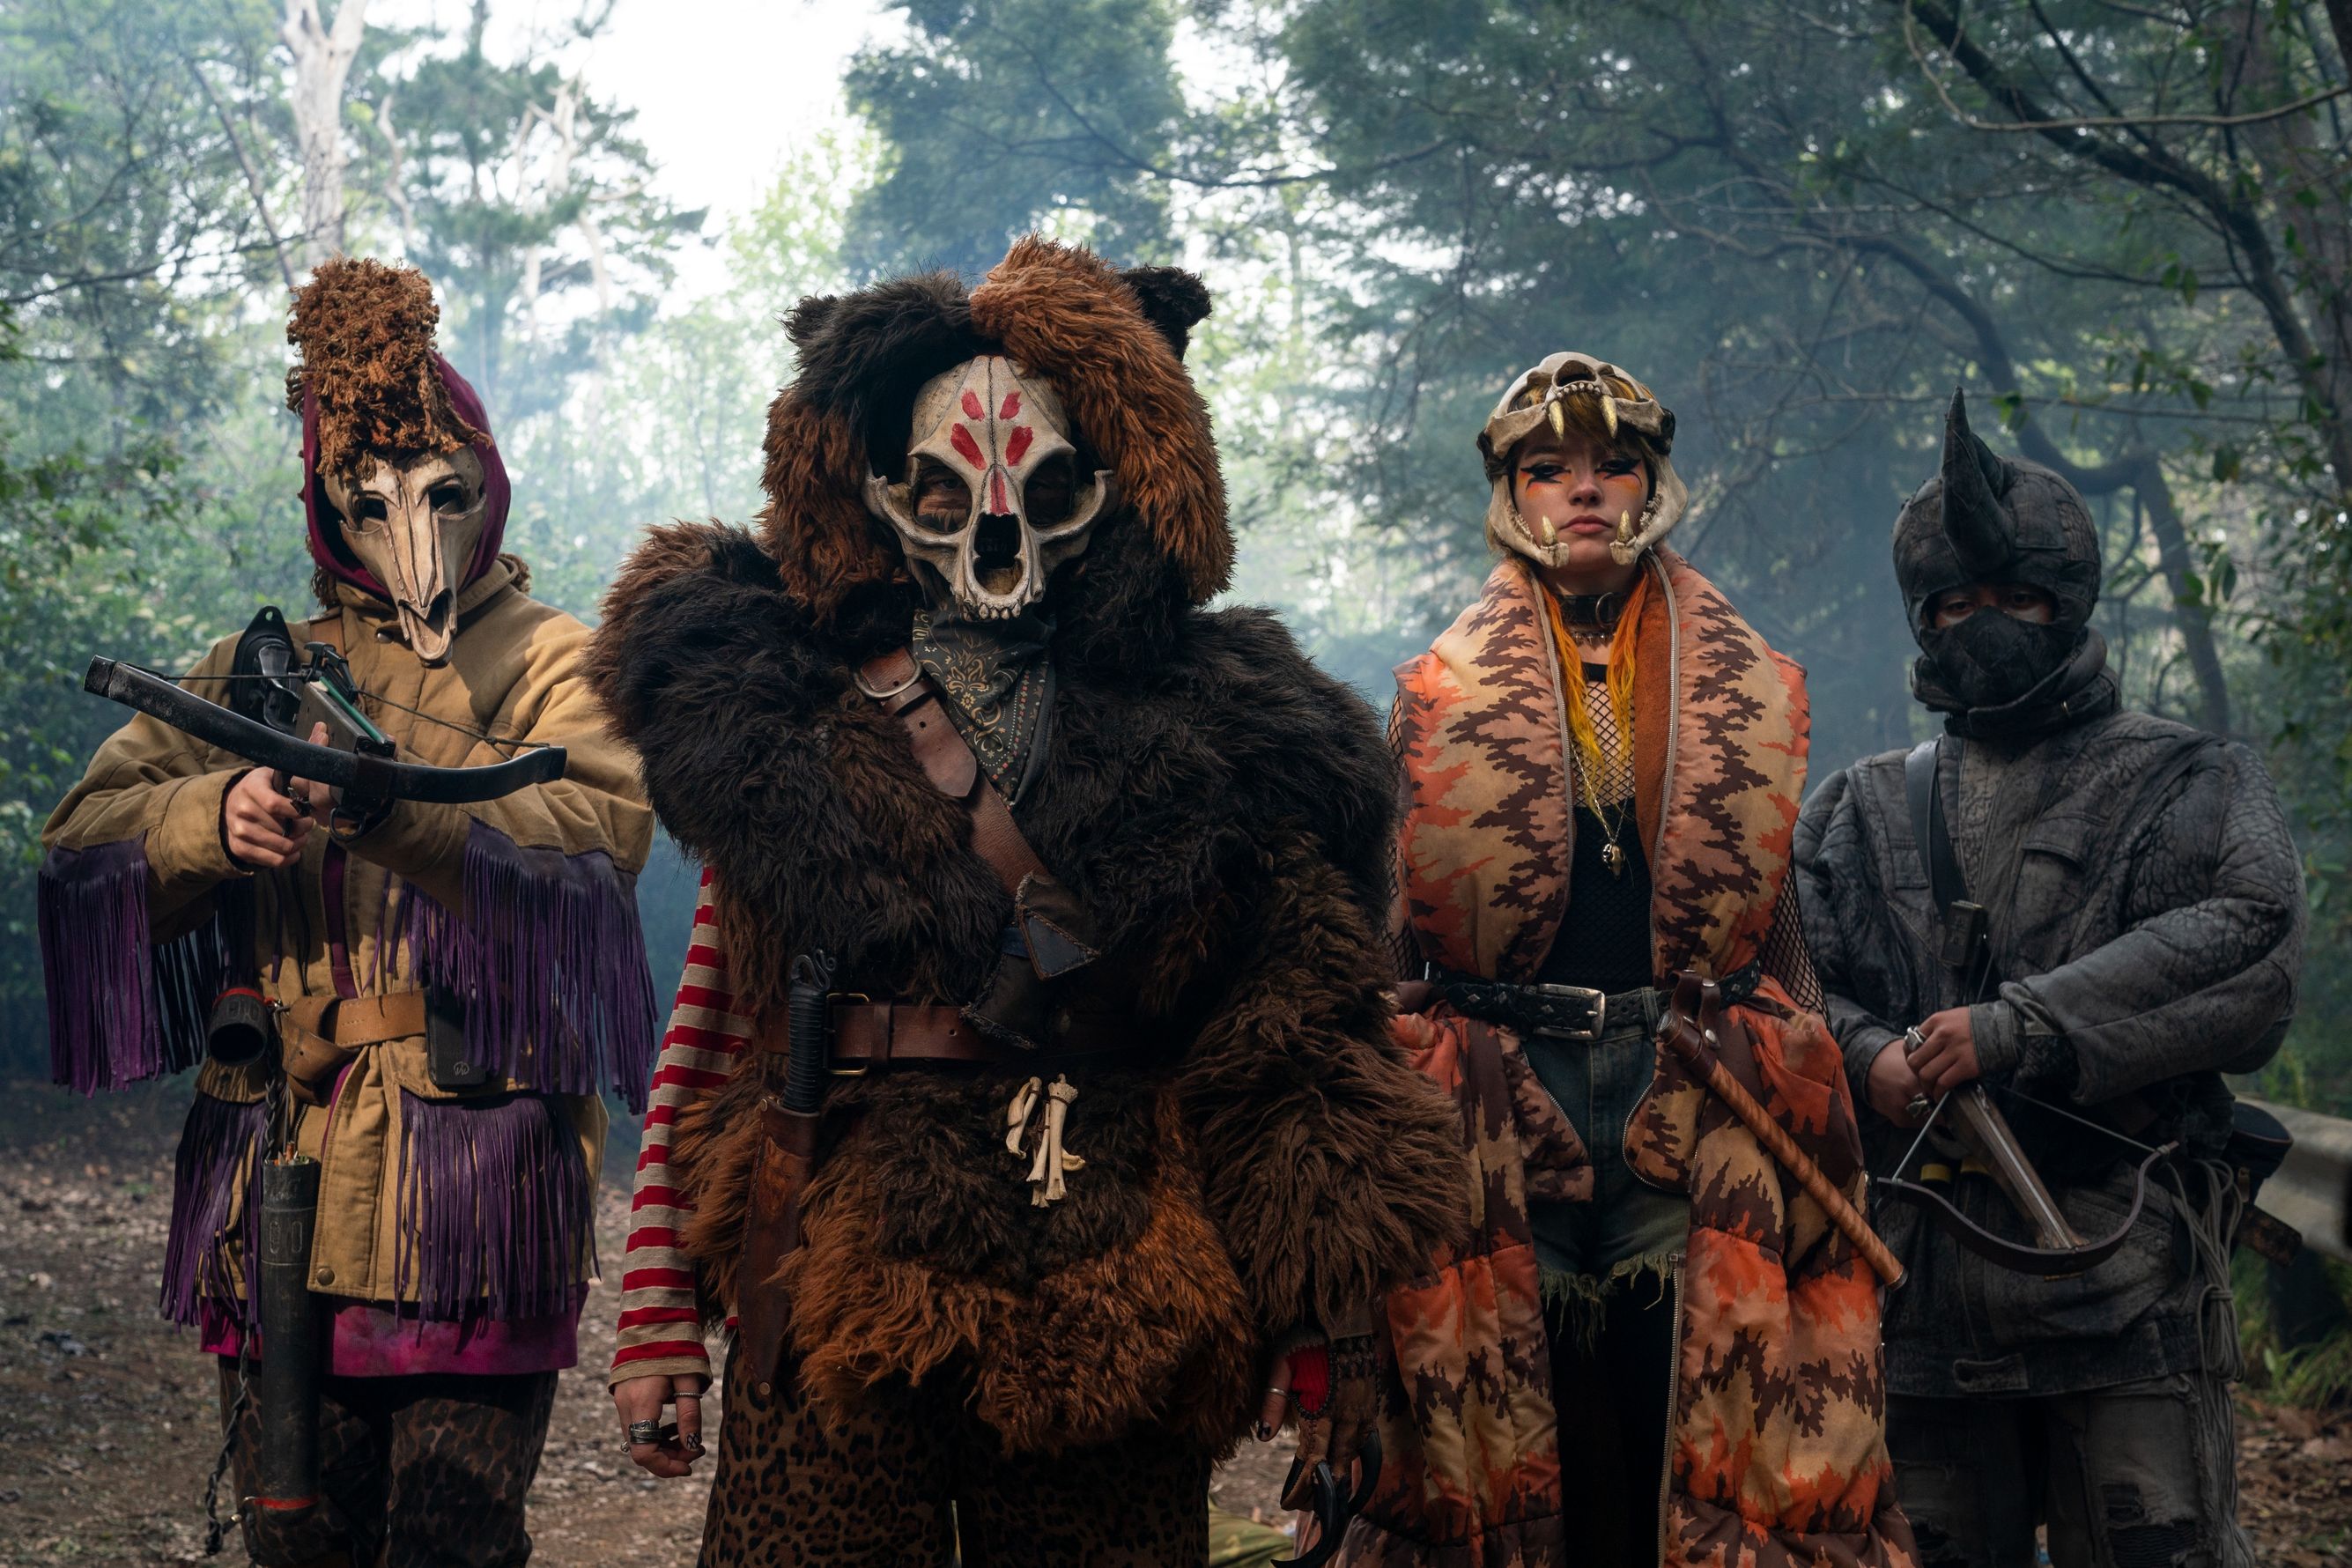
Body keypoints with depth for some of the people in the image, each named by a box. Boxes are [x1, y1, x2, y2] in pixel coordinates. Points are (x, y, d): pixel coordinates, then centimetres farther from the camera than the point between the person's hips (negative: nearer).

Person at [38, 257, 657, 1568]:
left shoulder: (556, 664, 8)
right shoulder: (260, 670, 18)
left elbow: (598, 834, -13)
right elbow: (84, 839, 6)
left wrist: (398, 808, -29)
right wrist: (213, 818, -15)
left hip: (475, 1159, -3)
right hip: (278, 1159, 3)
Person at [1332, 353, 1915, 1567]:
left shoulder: (1751, 697, 12)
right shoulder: (1440, 701, 8)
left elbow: (1777, 921, 16)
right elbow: (1382, 941, 9)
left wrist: (1811, 1132, 11)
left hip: (1703, 1114, 1)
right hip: (1499, 1123, -1)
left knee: (1699, 1456, -1)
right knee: (1515, 1466, 2)